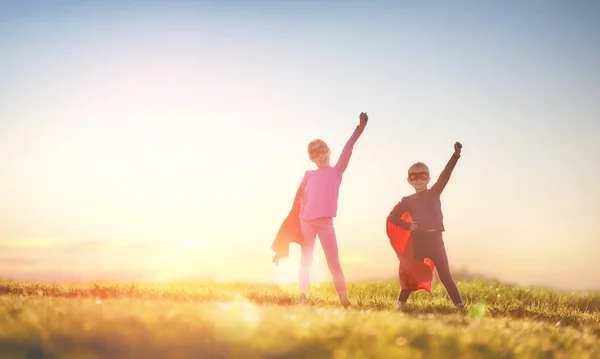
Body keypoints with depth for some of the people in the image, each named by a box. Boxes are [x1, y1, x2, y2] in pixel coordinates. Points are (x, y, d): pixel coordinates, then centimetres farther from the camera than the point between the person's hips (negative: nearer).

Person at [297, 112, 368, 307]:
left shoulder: (336, 171, 7)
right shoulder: (309, 174, 12)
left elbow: (347, 151, -4)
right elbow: (300, 196, 17)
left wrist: (359, 129, -16)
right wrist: (295, 219, 5)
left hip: (325, 222, -2)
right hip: (306, 222, 2)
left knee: (333, 262, -3)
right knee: (306, 261, 5)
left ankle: (345, 300, -2)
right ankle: (303, 298, 7)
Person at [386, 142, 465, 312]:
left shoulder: (434, 193, 6)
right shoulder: (408, 200, 7)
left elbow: (445, 175, -9)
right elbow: (392, 216, 11)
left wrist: (456, 155, -23)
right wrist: (408, 225, -4)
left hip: (435, 239, 0)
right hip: (418, 240, 0)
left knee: (444, 274, 1)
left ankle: (460, 305, 0)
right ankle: (401, 303, 11)